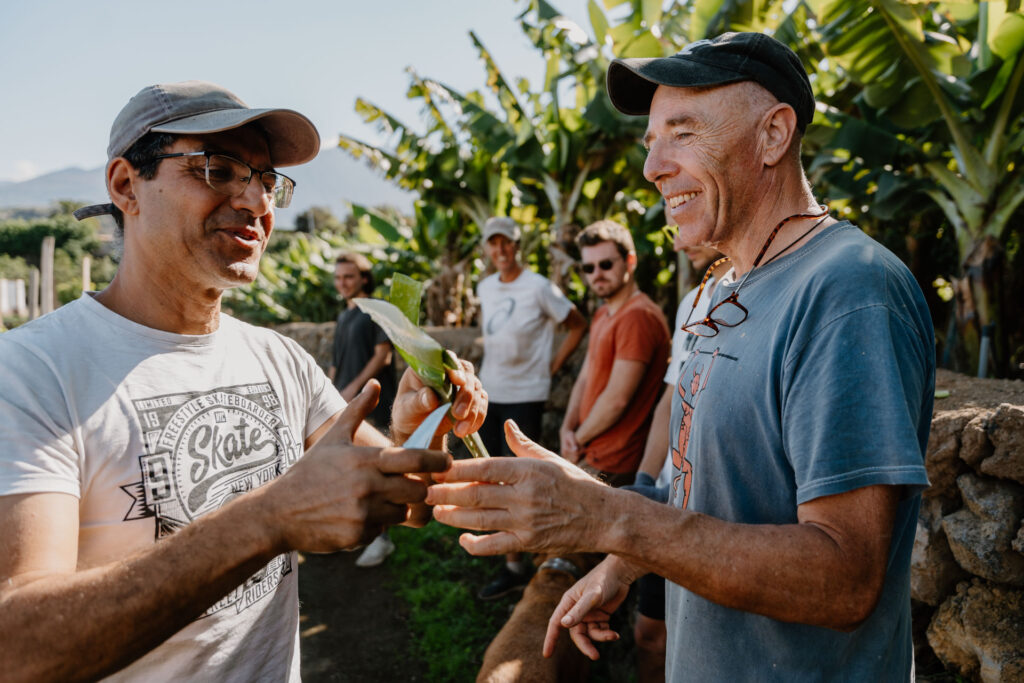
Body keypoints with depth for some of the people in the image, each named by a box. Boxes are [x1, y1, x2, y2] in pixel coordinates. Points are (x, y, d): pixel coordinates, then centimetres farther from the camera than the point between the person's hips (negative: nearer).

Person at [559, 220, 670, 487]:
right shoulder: (603, 315, 16)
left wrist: (578, 439, -6)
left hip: (613, 466, -9)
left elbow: (617, 398, -20)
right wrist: (567, 428, 0)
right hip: (595, 457, 9)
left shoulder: (637, 316, -18)